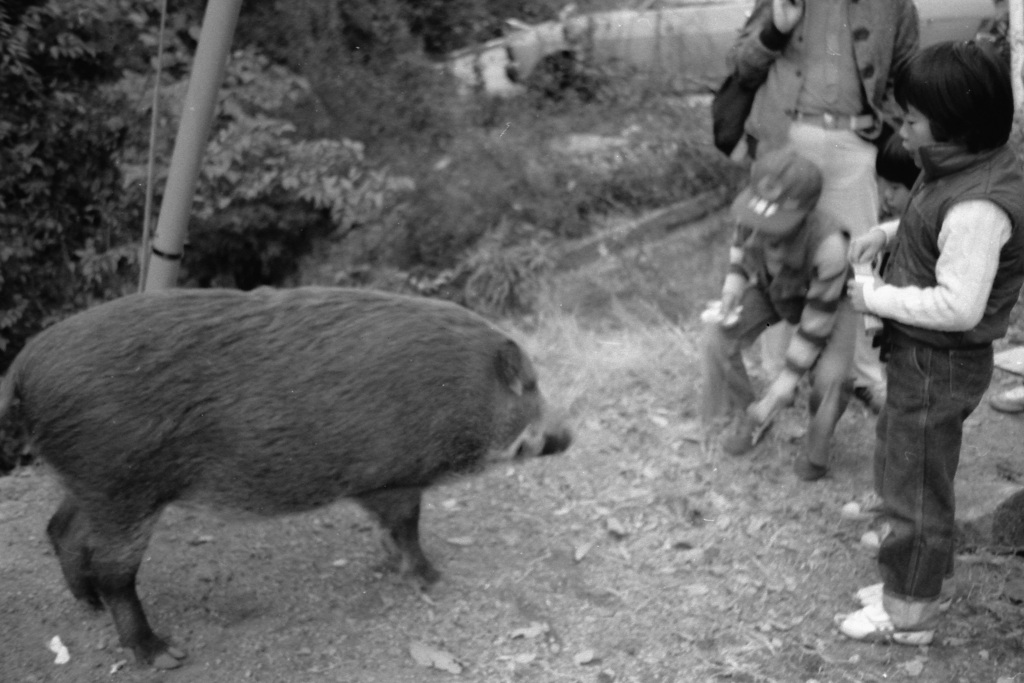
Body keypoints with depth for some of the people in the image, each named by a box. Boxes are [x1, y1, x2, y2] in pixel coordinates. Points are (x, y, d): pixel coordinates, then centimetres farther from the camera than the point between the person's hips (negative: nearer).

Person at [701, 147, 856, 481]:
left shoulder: (828, 246, -45)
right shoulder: (753, 211, -34)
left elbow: (817, 322, -33)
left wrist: (786, 382, -29)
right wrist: (732, 290, -24)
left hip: (827, 295, -4)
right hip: (772, 286, 4)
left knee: (830, 377, -24)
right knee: (718, 340, -14)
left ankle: (816, 447, 8)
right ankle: (746, 415, 14)